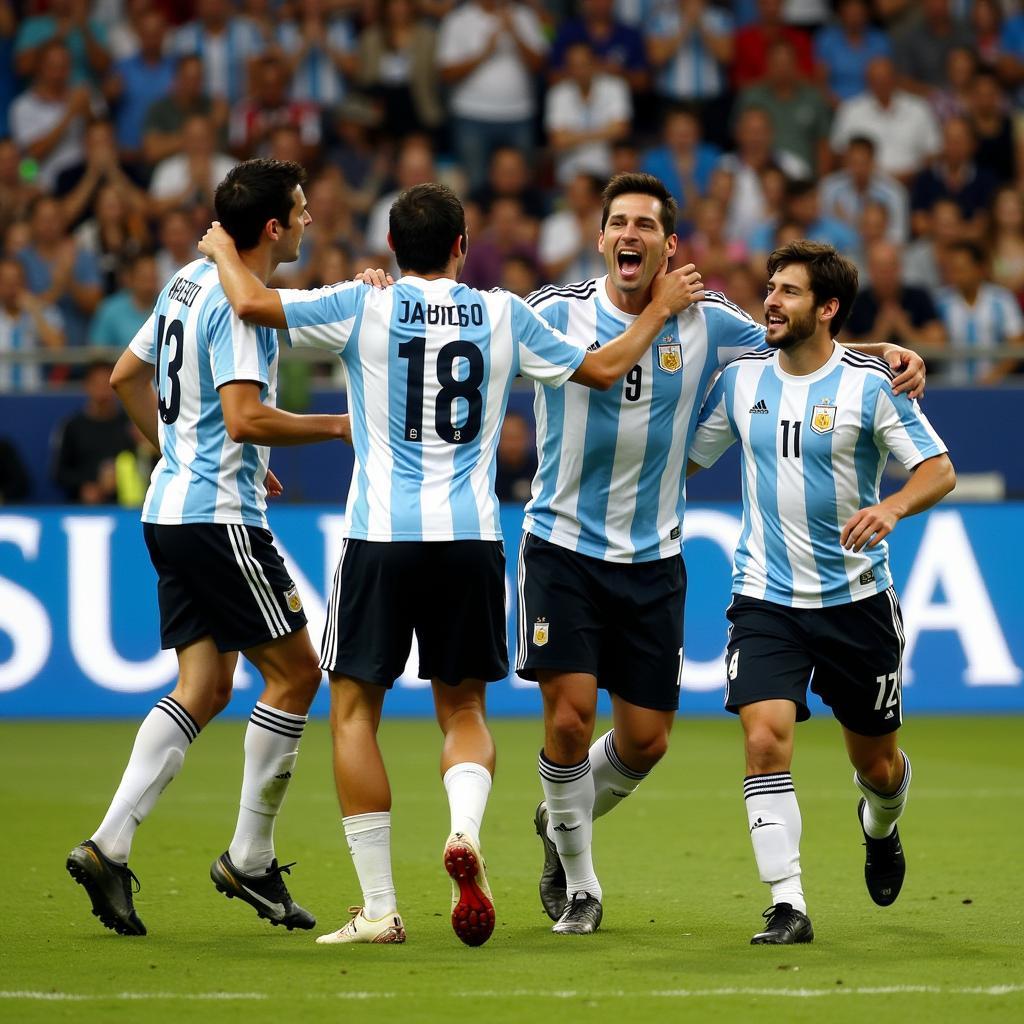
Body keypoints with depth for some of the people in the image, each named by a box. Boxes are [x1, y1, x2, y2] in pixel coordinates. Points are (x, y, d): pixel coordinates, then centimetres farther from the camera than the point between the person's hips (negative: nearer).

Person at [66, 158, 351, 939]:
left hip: (173, 510, 9)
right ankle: (250, 860, 4)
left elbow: (127, 377, 23)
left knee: (206, 686, 7)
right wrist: (337, 426, -13)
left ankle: (110, 845, -3)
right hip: (219, 515, -9)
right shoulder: (239, 303, -16)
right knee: (296, 671, -1)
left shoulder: (191, 281, 13)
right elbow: (246, 416, -25)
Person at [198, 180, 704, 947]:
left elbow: (252, 304, -8)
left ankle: (380, 907, 1)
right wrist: (659, 310, 33)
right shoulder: (503, 315, 6)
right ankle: (466, 830, -18)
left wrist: (223, 250, 13)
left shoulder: (364, 308, -1)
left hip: (382, 537, -2)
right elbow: (602, 369, 16)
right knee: (463, 710, 14)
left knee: (355, 710, 6)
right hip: (471, 539, 2)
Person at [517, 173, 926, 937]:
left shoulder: (706, 323, -1)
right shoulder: (557, 314, -6)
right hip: (562, 550, -3)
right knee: (570, 719, -13)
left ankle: (564, 819, 37)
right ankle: (579, 883, 9)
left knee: (646, 739, 5)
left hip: (652, 560, 3)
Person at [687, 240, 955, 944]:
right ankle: (788, 906, -16)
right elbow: (684, 457, 16)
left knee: (877, 764, 11)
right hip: (766, 597, 2)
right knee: (765, 736, -19)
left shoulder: (871, 384, -8)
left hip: (857, 598, -2)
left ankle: (880, 827, 48)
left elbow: (940, 471, -11)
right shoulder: (740, 378, 3)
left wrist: (891, 508, -30)